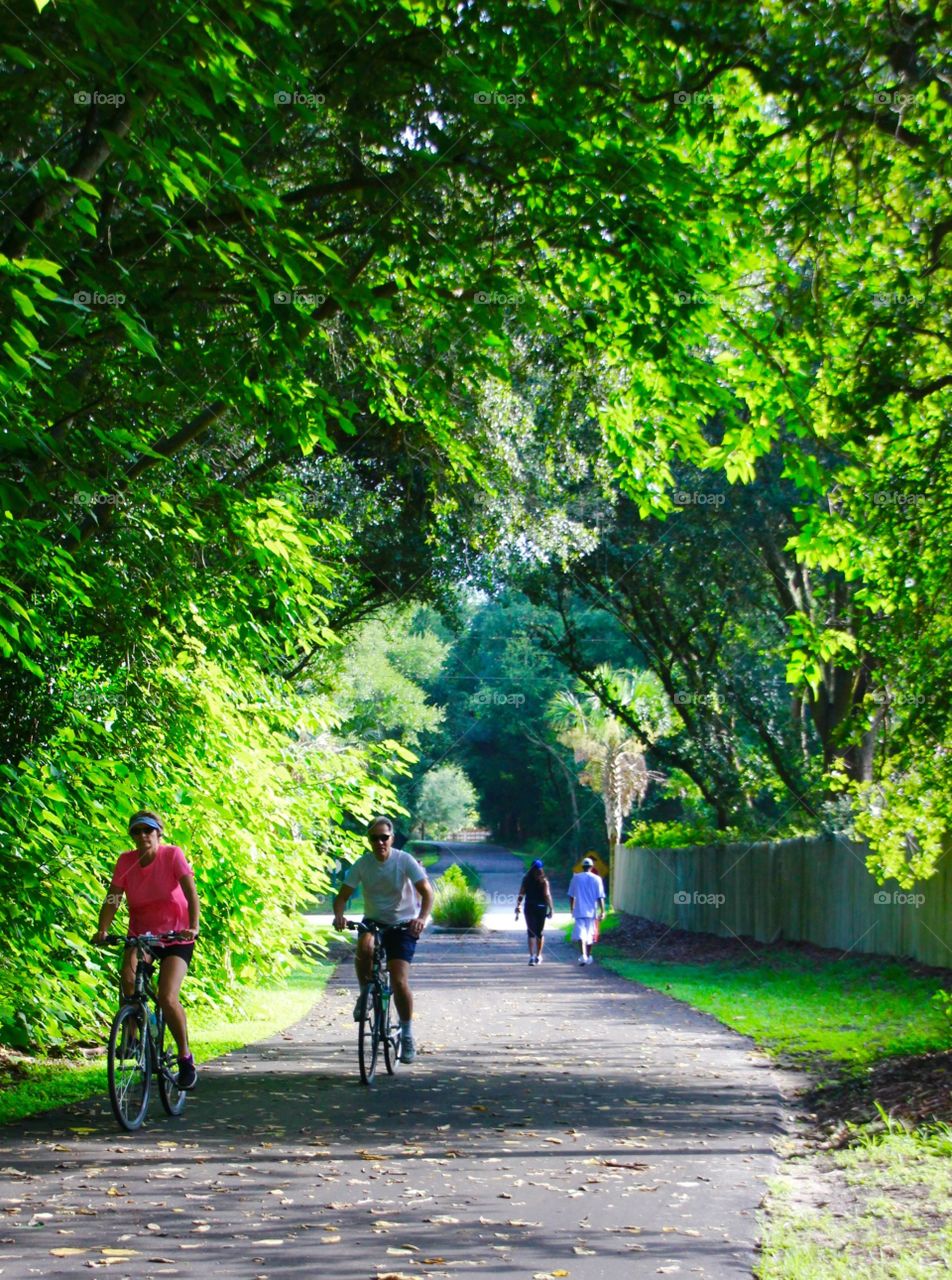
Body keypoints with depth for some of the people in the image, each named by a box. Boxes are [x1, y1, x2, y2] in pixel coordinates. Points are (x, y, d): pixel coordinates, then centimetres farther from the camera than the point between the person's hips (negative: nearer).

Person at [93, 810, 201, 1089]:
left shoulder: (172, 855, -14)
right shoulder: (126, 861, -5)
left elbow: (191, 892, -22)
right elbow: (112, 899, -12)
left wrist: (193, 927, -37)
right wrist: (102, 930, -29)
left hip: (176, 937, -3)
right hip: (140, 934, 3)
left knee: (167, 998, -19)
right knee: (129, 977, -29)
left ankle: (185, 1057, 1)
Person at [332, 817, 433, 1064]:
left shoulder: (405, 860, -13)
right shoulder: (362, 864, -7)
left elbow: (427, 892, -19)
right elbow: (343, 895, -8)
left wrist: (421, 918, -38)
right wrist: (338, 915, -30)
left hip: (403, 924, -2)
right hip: (373, 921, 2)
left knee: (399, 982, -14)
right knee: (364, 946, -35)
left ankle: (407, 1034, 4)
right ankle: (365, 993, -9)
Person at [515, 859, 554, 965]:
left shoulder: (526, 879, 0)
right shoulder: (544, 880, -5)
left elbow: (521, 895, -2)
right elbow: (547, 895, -11)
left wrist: (517, 908, 2)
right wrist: (551, 909, -8)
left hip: (529, 908, 1)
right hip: (541, 907, 0)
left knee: (531, 932, 2)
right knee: (539, 932, 13)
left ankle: (532, 956, -14)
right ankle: (538, 956, 20)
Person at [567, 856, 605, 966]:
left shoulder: (576, 878, 3)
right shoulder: (597, 879, 0)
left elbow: (571, 896, 8)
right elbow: (600, 897, -5)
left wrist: (572, 909, 20)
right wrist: (602, 911, -3)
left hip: (579, 911, -1)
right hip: (592, 911, 1)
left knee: (580, 933, -8)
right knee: (590, 934, 15)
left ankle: (582, 955, -27)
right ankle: (588, 956, 25)